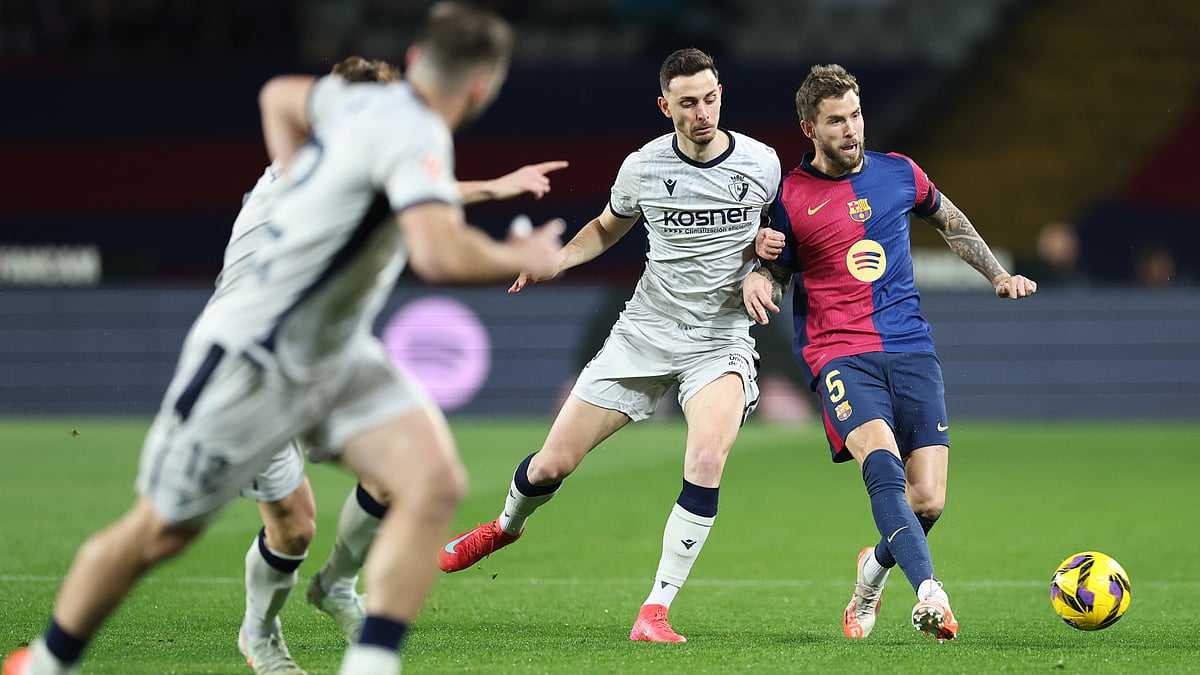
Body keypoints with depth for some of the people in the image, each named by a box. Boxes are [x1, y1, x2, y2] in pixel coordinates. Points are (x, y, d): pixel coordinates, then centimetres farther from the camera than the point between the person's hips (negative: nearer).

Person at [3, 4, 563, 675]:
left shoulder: (366, 101, 1)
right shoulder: (416, 135, -25)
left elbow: (281, 96, 23)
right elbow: (439, 255, -40)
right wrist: (520, 260, -22)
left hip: (338, 355, 8)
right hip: (253, 360, -8)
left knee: (435, 482, -14)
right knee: (157, 533, 7)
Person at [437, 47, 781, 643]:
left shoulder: (762, 163, -5)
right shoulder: (642, 167, -3)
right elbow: (607, 227, 17)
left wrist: (764, 249, -9)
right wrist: (555, 261, -1)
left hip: (719, 343, -2)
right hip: (642, 335, 2)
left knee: (706, 462, -30)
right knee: (552, 464, 3)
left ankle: (655, 611, -21)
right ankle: (506, 526, 41)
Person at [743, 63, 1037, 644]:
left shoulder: (898, 174, 11)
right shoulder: (790, 195, 3)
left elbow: (950, 221, 30)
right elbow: (776, 271, 15)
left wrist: (998, 275, 24)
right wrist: (758, 275, -8)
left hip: (911, 350, 3)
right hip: (839, 353, -3)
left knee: (928, 502, -7)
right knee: (882, 461, -30)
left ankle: (873, 571, 24)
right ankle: (929, 592, -43)